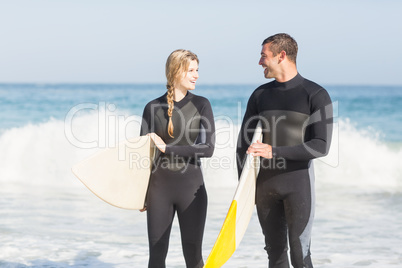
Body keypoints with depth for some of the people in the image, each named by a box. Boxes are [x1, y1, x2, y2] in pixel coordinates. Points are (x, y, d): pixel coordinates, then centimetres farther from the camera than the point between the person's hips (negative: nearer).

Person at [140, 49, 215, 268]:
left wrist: (167, 148, -13)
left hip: (191, 186, -1)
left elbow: (208, 148, -12)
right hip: (160, 186, 1)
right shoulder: (153, 108, 1)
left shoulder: (201, 105, -1)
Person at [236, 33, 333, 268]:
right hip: (266, 184, 5)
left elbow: (322, 146, -14)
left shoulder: (316, 95, -6)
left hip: (299, 181, -5)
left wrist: (274, 151, -21)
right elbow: (243, 141, 14)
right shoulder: (260, 95, 9)